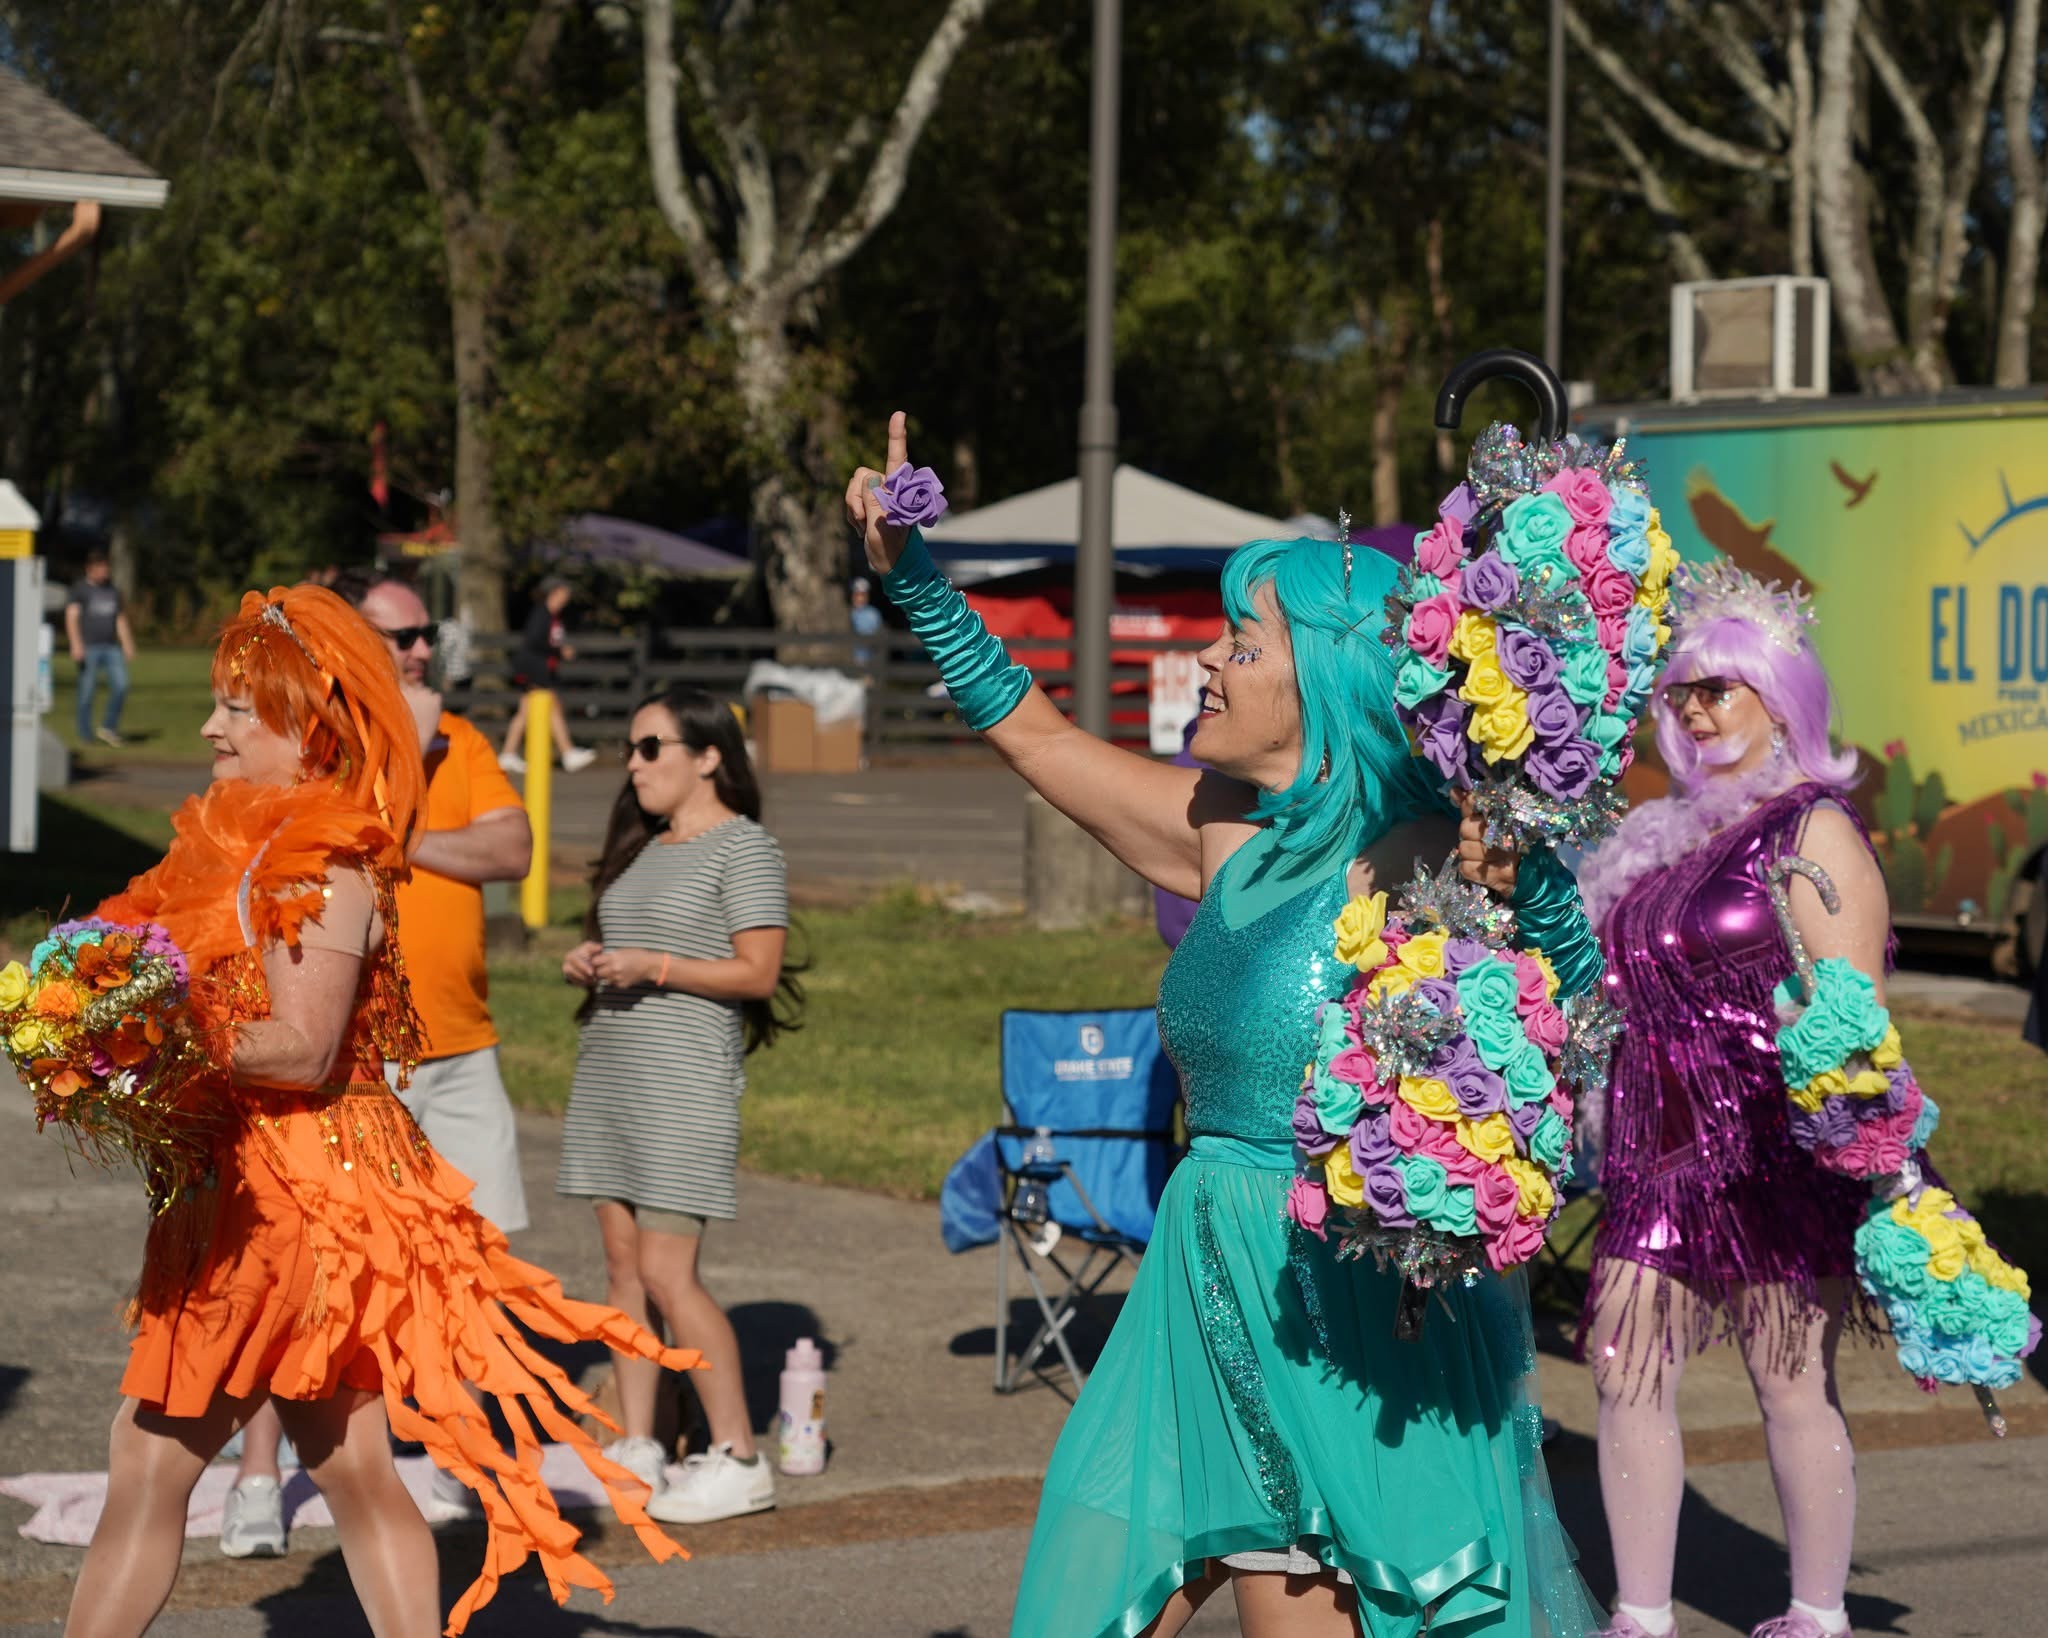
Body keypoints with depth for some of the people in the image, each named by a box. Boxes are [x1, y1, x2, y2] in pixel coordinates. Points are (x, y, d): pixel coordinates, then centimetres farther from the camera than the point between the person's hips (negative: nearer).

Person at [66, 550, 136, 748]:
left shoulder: (114, 591, 18)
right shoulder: (80, 590, 3)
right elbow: (72, 617, -8)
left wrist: (128, 646, 21)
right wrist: (76, 644, -21)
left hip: (111, 648, 4)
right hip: (88, 648, -4)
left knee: (121, 686, -11)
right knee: (87, 692, -3)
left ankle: (108, 728, 0)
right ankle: (85, 735, 5)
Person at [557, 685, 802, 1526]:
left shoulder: (744, 849, -7)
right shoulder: (644, 848, 19)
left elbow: (758, 972, -13)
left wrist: (651, 967, -18)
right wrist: (588, 961, 6)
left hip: (685, 1078, -8)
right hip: (608, 1071, 8)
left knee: (668, 1274, -11)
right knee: (624, 1264, 7)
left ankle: (737, 1459, -4)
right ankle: (635, 1450, 12)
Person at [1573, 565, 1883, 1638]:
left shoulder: (1813, 829, -7)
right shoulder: (1671, 835, 15)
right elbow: (1625, 985, 24)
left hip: (1771, 1153, -7)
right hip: (1660, 1148, 7)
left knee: (1793, 1388, 1)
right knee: (1626, 1375, 3)